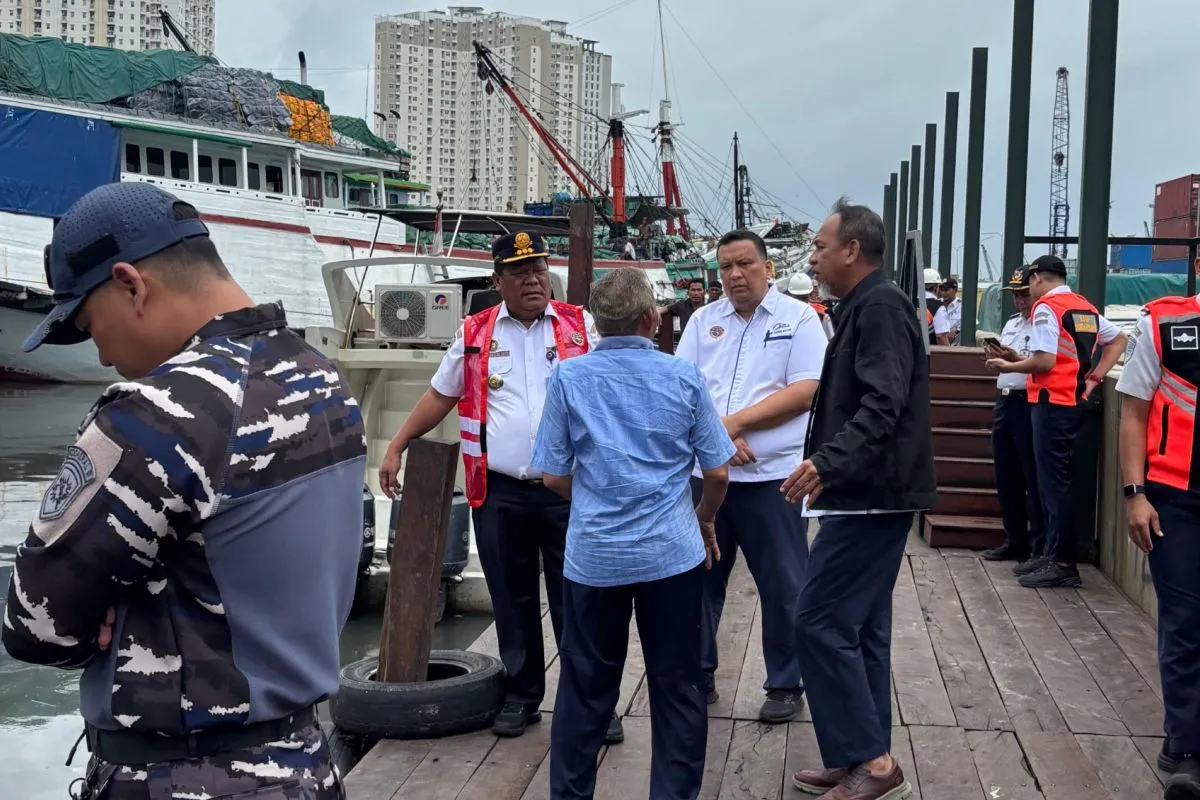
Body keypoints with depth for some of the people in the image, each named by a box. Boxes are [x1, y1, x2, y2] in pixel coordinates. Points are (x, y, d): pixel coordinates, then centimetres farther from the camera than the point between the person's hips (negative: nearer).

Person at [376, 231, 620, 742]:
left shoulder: (581, 326, 3)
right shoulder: (475, 334, 7)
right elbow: (439, 396, 13)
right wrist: (396, 447, 10)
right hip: (499, 492, 2)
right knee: (512, 600, 11)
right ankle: (521, 695, 26)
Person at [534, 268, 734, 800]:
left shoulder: (568, 378, -4)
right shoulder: (683, 376, -4)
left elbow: (553, 476, 0)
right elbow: (718, 472, 1)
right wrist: (705, 519, 20)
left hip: (593, 555, 1)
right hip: (672, 553, 0)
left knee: (586, 688, 13)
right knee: (677, 687, 10)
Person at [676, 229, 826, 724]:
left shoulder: (798, 318, -1)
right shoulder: (703, 321, 10)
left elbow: (806, 390, -10)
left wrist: (736, 421, -14)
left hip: (772, 475, -4)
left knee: (782, 587, 6)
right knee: (698, 577, 11)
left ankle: (786, 684, 21)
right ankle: (698, 675, 26)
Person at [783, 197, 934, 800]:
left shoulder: (880, 306, -15)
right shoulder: (865, 306, 16)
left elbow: (882, 406, -27)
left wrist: (827, 462, -36)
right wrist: (829, 467, 26)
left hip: (870, 496, -11)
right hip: (871, 492, 11)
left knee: (820, 621, -9)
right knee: (860, 627, 13)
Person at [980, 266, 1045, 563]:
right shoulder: (1011, 324, 19)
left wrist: (1014, 359, -25)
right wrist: (995, 357, 3)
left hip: (1028, 403, -9)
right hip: (1004, 401, 9)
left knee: (1033, 478, -4)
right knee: (1006, 477, 12)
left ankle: (1040, 547, 3)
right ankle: (1014, 541, 22)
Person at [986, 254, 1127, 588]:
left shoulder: (1046, 307, -12)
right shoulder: (1086, 308, 14)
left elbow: (1044, 361, -21)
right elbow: (1118, 339, 22)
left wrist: (1009, 366, -6)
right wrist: (1093, 378, 15)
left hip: (1052, 402, -9)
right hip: (1076, 401, 9)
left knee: (1053, 482, -4)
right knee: (1054, 480, 16)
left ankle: (1062, 564, 0)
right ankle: (1053, 553, 22)